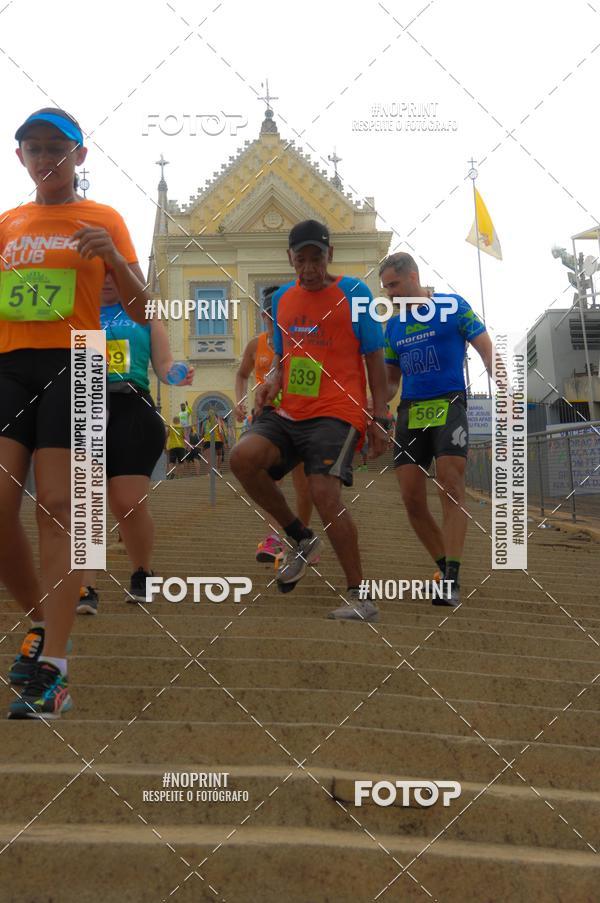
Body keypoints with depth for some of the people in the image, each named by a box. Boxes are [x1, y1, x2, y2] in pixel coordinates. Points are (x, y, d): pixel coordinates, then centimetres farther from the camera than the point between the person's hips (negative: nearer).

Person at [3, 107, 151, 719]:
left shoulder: (103, 221, 7)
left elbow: (142, 311, 2)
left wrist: (113, 258, -15)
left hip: (72, 365, -4)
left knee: (57, 507, -13)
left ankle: (52, 670, -14)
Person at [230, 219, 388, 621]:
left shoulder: (353, 292, -1)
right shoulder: (282, 298, 15)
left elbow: (375, 358, 1)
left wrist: (379, 419, -4)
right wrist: (273, 381, 2)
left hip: (337, 413, -5)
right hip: (289, 412, 6)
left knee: (325, 494, -20)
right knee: (243, 457, -19)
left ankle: (361, 598, -9)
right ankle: (301, 539, 2)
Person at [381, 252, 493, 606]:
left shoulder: (452, 307, 0)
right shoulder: (393, 326, 15)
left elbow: (487, 350, -2)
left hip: (448, 405, -5)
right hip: (410, 411, 6)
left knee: (451, 489, -16)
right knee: (413, 499, -2)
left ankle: (452, 581, -15)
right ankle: (447, 569, 12)